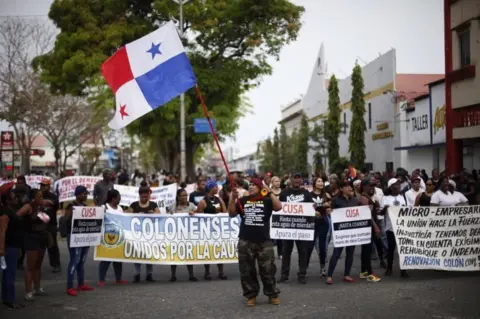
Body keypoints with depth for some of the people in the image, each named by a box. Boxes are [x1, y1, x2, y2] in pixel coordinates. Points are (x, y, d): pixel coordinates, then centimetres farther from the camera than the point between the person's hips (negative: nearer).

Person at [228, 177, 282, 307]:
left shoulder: (266, 200, 3)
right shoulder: (243, 200, 9)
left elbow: (278, 207, -14)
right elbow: (232, 214, 4)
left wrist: (270, 192, -13)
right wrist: (233, 198, -7)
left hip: (264, 242, -2)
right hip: (245, 242, 2)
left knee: (268, 270, 3)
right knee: (247, 271, 6)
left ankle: (272, 294, 16)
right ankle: (251, 295, 17)